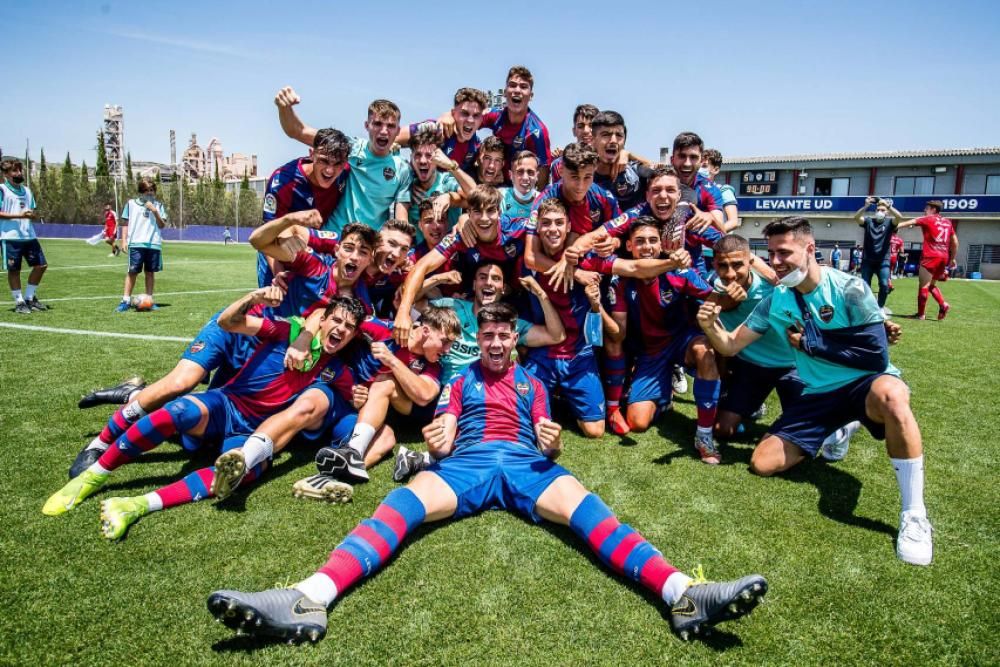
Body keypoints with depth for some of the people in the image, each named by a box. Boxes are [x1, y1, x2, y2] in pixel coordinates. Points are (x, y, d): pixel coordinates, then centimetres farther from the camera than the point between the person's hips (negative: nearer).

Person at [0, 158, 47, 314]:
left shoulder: (27, 190, 14)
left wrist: (31, 214, -2)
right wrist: (19, 215, -20)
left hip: (29, 235, 6)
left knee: (41, 265, 6)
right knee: (14, 270, 1)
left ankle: (29, 297, 21)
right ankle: (19, 302, 12)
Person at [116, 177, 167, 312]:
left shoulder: (158, 205, 11)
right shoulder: (131, 203, 8)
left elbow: (162, 225, 5)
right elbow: (125, 224, 9)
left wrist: (155, 211, -8)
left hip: (153, 244, 1)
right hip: (136, 243, -1)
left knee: (150, 272, 7)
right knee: (132, 272, -3)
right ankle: (126, 300, 0)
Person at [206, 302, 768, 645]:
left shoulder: (532, 382, 25)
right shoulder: (461, 381, 25)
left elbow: (546, 442, 15)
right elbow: (444, 438, 12)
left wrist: (553, 445, -11)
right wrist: (435, 441, -14)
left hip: (525, 463, 0)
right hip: (466, 464, 0)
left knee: (583, 504, -29)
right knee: (402, 503, -28)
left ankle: (683, 593, -47)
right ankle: (307, 600, -48)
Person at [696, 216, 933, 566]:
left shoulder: (849, 289, -16)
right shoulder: (775, 302, -1)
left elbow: (877, 357, -19)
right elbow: (731, 346, 0)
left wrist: (810, 342, -16)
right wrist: (710, 326, -22)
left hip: (863, 383, -5)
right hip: (818, 394, 5)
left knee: (890, 393, -42)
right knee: (762, 463, -4)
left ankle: (914, 515, -28)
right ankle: (836, 431, 23)